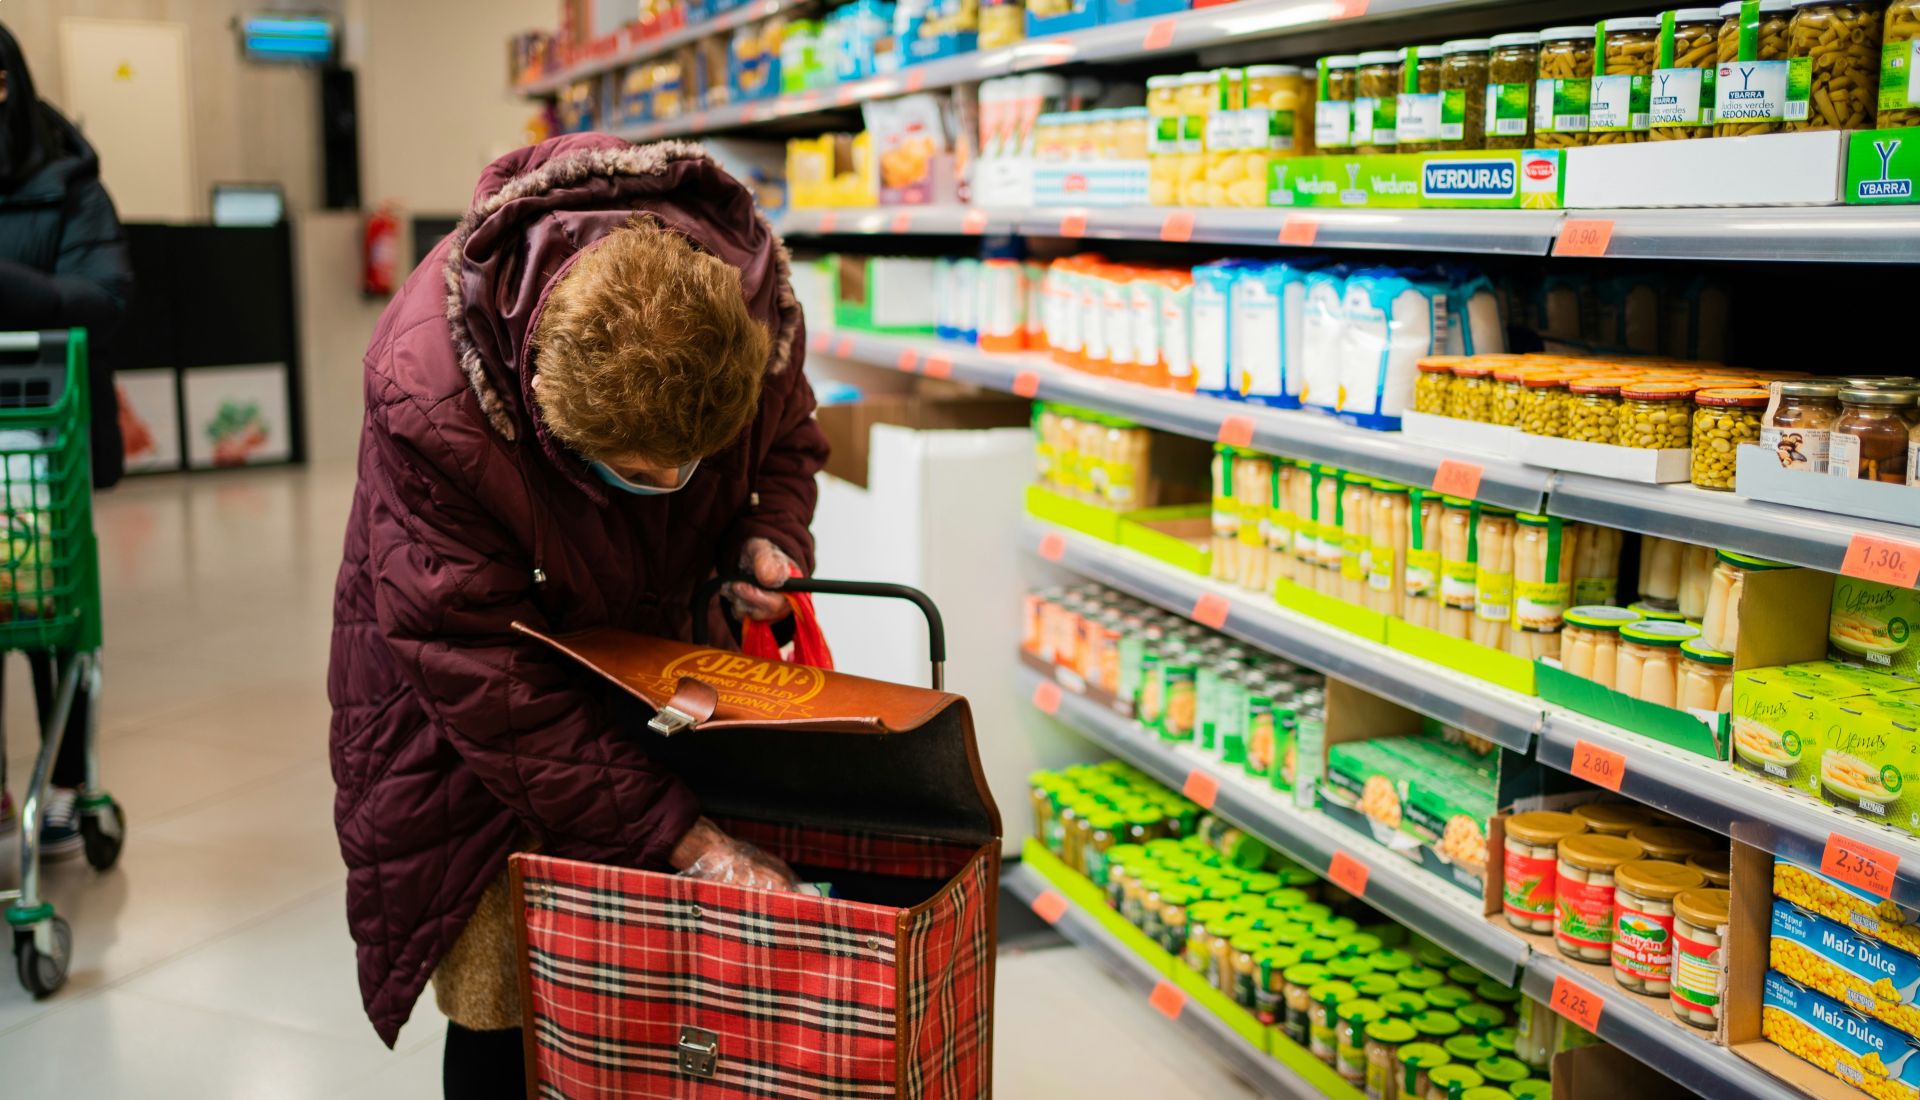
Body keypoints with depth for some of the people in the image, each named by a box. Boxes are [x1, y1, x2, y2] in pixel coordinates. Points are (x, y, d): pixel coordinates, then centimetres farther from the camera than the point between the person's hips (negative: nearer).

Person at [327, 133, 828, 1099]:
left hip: (644, 642, 4)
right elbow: (483, 673, -32)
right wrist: (681, 837, -33)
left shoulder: (749, 293, -25)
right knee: (501, 993, -4)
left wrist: (767, 537, -21)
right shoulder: (428, 397, -37)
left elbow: (788, 438, 1)